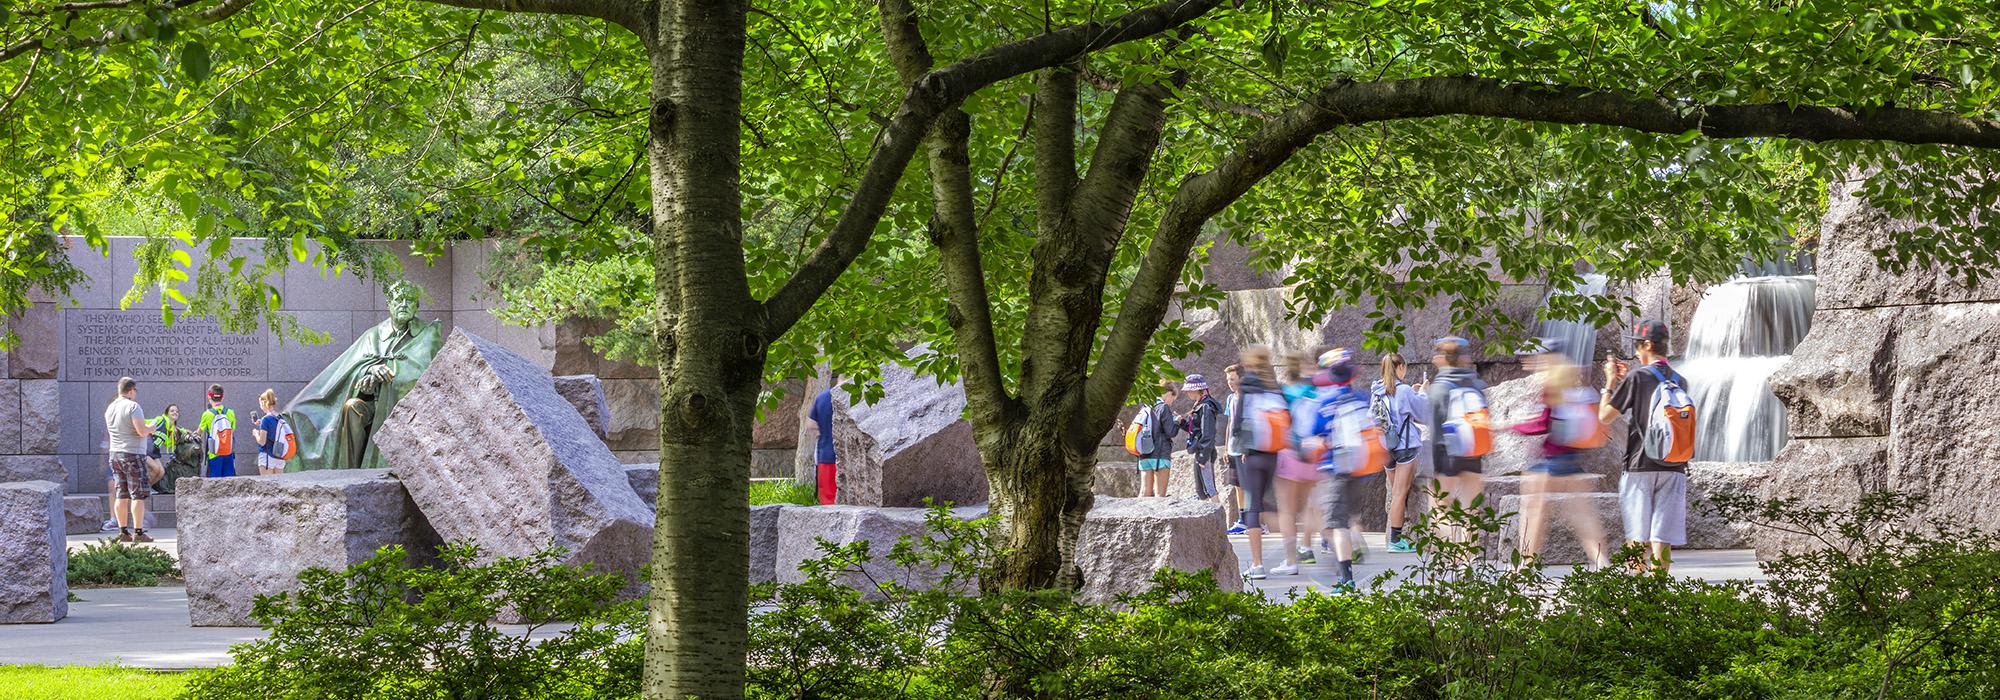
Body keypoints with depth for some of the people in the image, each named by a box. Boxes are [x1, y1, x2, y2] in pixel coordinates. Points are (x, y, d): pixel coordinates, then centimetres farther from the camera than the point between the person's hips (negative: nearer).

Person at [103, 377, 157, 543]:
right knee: (137, 495, -4)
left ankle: (123, 531, 9)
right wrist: (151, 429, 1)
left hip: (115, 454, 7)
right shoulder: (132, 406, -13)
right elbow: (141, 431, -22)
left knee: (121, 495, 8)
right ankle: (138, 532, -7)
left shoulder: (110, 408, 11)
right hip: (133, 454, -7)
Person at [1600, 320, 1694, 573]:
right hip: (1674, 469, 4)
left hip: (1639, 469, -4)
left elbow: (1604, 417, -3)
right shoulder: (1680, 381, 9)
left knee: (1637, 540, 2)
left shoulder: (1638, 377, -8)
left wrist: (1611, 382, 9)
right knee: (1662, 540, 2)